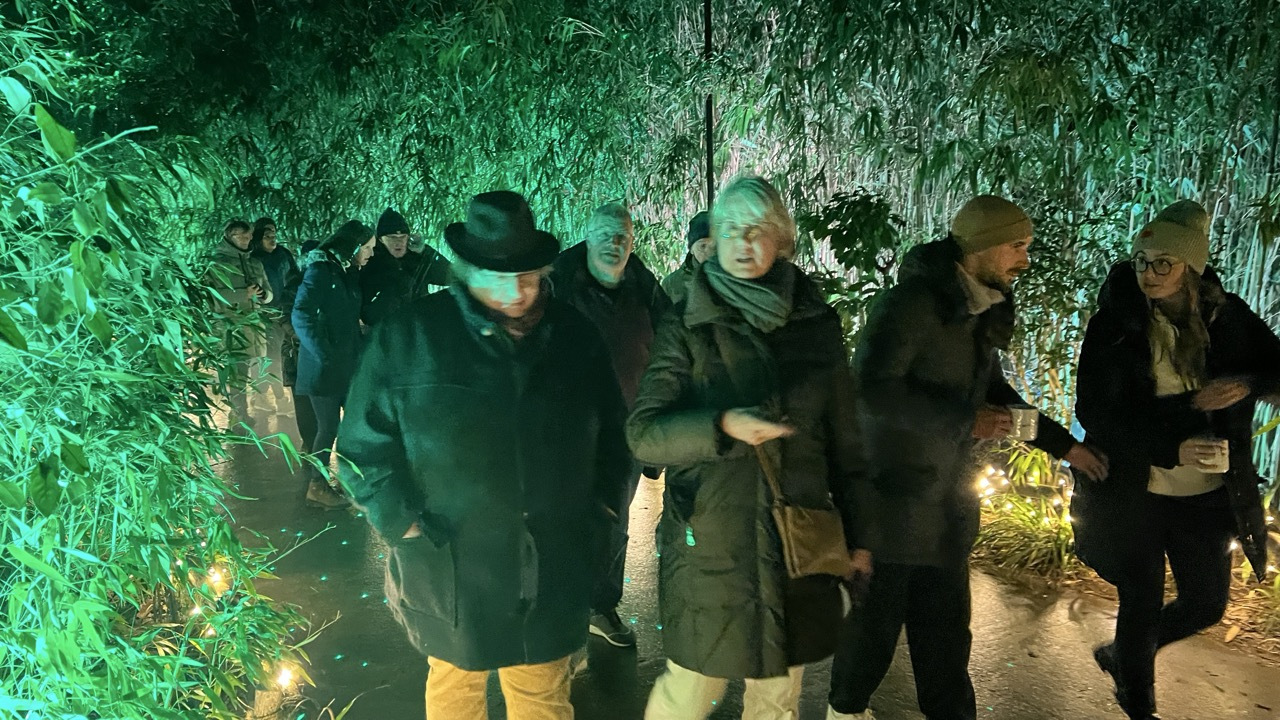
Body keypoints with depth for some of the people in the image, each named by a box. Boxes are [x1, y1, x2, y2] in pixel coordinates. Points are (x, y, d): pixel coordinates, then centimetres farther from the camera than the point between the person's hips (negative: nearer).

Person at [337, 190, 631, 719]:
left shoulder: (575, 335, 1)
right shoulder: (406, 337, -8)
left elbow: (611, 432, 10)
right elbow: (364, 448, -5)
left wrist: (602, 508, 2)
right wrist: (407, 527, -11)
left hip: (552, 575, 2)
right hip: (450, 573, -2)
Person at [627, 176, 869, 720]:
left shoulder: (818, 325, 3)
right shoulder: (686, 328, -4)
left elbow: (843, 440, 8)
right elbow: (643, 433, -11)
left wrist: (855, 534, 10)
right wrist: (722, 426, -26)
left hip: (797, 543, 3)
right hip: (708, 546, -2)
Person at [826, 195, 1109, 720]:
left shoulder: (980, 313, 7)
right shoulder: (910, 302, -19)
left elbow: (991, 389, 21)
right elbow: (872, 388, -29)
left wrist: (1061, 443, 17)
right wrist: (964, 420, -25)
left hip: (946, 502, 8)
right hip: (891, 495, -7)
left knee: (946, 627, 15)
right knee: (875, 615, 8)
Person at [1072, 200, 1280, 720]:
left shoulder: (1227, 316, -5)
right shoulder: (1114, 325, -13)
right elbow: (1093, 412, -13)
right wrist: (1170, 449, -25)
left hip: (1208, 494, 4)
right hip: (1135, 493, -4)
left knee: (1206, 603, 15)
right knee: (1142, 604, 6)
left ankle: (1119, 655, 42)